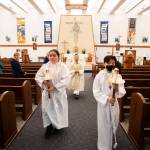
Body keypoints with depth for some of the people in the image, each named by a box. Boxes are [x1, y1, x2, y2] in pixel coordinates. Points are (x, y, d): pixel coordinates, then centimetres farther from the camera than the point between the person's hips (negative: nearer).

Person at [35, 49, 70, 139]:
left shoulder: (63, 66, -9)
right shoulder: (45, 66, 2)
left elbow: (66, 79, -17)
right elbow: (38, 76, 4)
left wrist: (55, 87, -23)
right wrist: (43, 81, -18)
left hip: (59, 92, -2)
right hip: (47, 92, 3)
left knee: (58, 110, 11)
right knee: (47, 109, 6)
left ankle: (57, 126, 35)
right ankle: (49, 128, 22)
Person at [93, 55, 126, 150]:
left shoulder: (118, 76, -5)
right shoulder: (99, 76, -10)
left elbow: (123, 92, -8)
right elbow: (96, 92, -12)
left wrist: (117, 89, -29)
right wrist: (107, 98, -23)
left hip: (114, 104, 3)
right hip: (103, 104, -2)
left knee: (113, 125, 19)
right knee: (104, 126, 8)